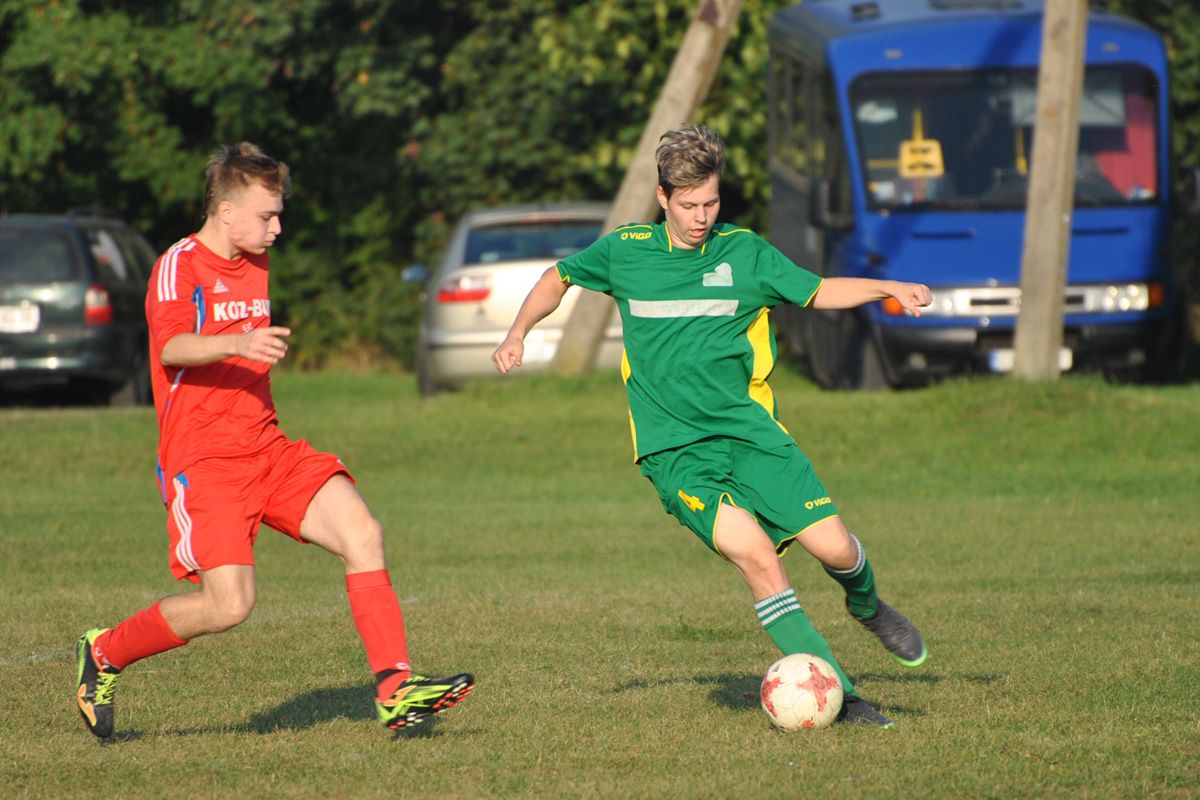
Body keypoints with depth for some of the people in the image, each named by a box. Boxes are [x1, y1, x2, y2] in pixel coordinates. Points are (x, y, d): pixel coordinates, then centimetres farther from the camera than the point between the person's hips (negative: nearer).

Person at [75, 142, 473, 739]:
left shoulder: (254, 265, 17)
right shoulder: (180, 267, -9)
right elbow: (172, 347, -29)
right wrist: (239, 344, -44)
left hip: (267, 449, 8)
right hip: (203, 461, -8)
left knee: (361, 533, -14)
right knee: (229, 605, -16)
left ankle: (394, 689, -15)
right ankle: (104, 654, 7)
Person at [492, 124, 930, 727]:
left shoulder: (744, 252, 5)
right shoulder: (623, 252, 4)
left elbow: (818, 291, 15)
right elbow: (559, 277, 22)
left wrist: (885, 288, 0)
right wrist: (518, 332, 8)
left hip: (748, 429, 2)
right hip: (673, 449, -2)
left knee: (833, 546, -11)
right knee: (753, 552, -25)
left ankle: (867, 608, 28)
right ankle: (837, 695, -21)